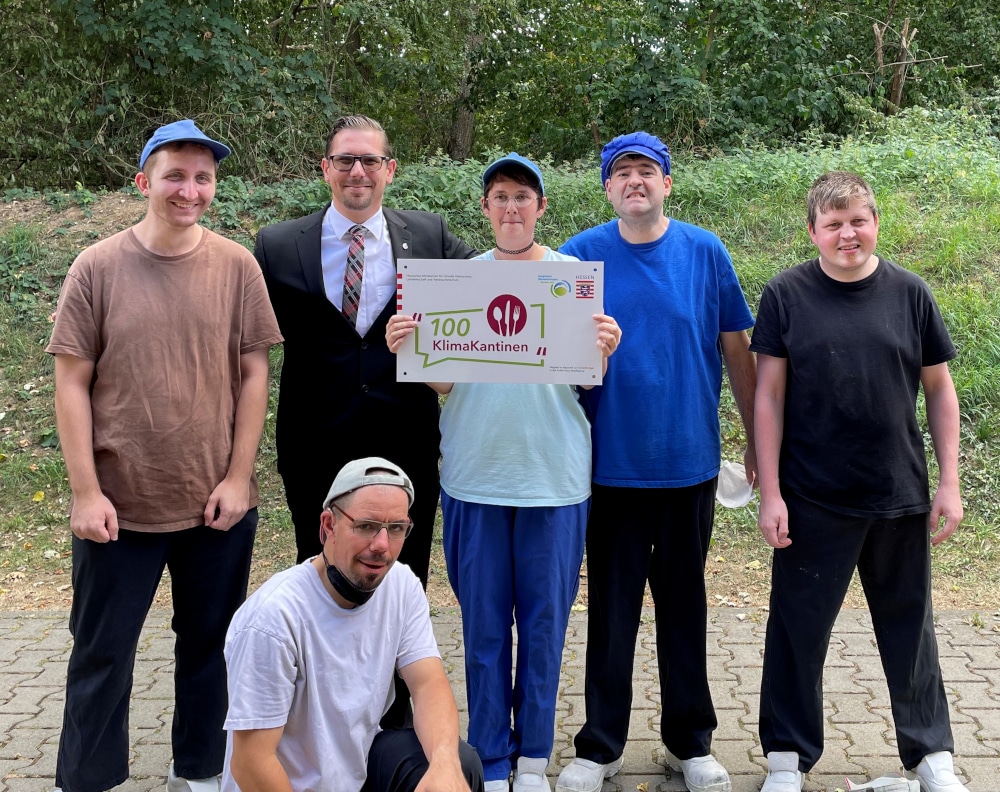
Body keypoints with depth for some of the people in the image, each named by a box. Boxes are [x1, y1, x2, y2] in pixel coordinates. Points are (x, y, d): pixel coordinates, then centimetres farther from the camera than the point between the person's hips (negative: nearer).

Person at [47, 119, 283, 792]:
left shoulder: (236, 267, -1)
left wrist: (238, 477, -5)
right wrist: (86, 492, -8)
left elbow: (254, 375, 1)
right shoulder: (98, 268, -4)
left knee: (209, 646, 15)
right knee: (102, 654, 10)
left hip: (218, 505, 1)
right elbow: (72, 384, -4)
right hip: (119, 505, -1)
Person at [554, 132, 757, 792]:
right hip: (611, 462, 0)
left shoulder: (705, 252, -1)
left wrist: (758, 439, 8)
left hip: (689, 460, 1)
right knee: (611, 608, 8)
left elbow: (737, 350, 5)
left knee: (684, 603, 13)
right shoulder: (579, 256, -3)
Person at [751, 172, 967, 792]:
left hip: (901, 498, 2)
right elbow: (770, 396, -3)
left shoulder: (909, 293, 1)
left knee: (910, 626, 14)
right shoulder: (786, 295, -4)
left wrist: (950, 483, 1)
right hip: (812, 501, -1)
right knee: (799, 629, 7)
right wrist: (770, 493, -7)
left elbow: (940, 391, 6)